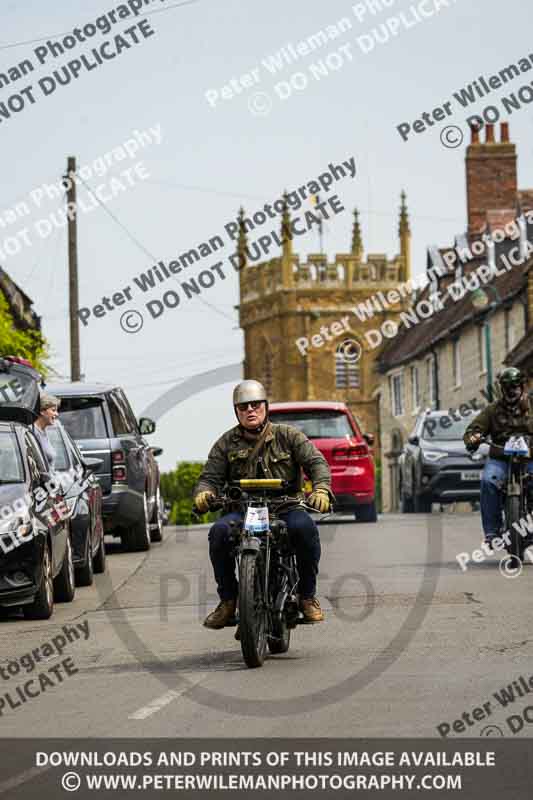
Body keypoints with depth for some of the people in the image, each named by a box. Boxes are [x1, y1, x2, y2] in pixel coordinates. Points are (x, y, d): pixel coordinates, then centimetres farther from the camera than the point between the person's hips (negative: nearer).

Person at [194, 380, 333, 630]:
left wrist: (321, 489, -21)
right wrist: (203, 493, -18)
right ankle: (227, 600, -17)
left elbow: (316, 462, 0)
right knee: (220, 532, -31)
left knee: (305, 528, -35)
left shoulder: (288, 436, 9)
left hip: (286, 506, -1)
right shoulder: (226, 443, 13)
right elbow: (210, 476, 7)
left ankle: (307, 596, -17)